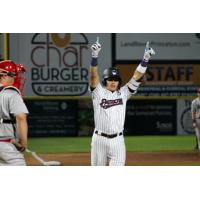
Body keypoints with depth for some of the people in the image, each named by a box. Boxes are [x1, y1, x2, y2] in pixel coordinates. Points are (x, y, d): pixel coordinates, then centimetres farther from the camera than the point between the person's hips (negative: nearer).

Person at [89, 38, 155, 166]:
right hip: (100, 139, -1)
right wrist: (94, 56, -29)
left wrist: (145, 59, -11)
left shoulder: (123, 93, 7)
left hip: (117, 141, 1)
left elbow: (136, 77, 0)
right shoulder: (99, 93, 1)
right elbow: (93, 76, -14)